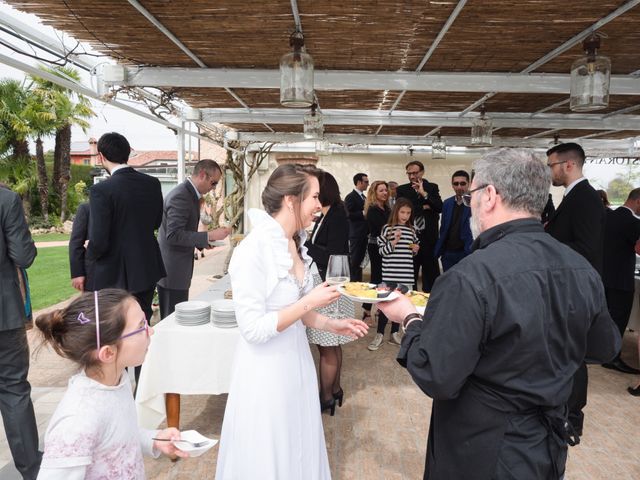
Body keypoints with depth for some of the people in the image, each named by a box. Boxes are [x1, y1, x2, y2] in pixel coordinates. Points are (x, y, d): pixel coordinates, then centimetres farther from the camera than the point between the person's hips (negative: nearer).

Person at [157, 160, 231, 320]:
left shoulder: (190, 193, 12)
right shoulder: (180, 196, -19)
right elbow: (173, 235, -25)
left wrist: (204, 241, 8)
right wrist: (209, 236, -24)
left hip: (178, 269, 10)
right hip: (172, 271, -10)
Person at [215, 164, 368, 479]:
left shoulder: (295, 244, 2)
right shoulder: (253, 250, -23)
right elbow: (253, 328, -24)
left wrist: (330, 324, 3)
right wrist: (310, 302, -22)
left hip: (296, 361, 8)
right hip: (266, 371, -7)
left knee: (298, 449, 23)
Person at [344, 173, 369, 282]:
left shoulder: (363, 197, 18)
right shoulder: (350, 197, -9)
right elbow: (349, 215, -17)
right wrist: (363, 213, -21)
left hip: (363, 234, 8)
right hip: (355, 234, -8)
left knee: (360, 261, 12)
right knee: (354, 261, -4)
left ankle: (358, 282, 18)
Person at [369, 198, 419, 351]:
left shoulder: (412, 230, 10)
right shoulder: (387, 228, -4)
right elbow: (382, 251, -6)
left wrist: (415, 249, -1)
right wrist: (394, 241, -19)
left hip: (406, 274, 5)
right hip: (390, 273, -4)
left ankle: (395, 333, 23)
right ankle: (379, 334, 11)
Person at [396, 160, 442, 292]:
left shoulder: (432, 187, 7)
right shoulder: (402, 190, 5)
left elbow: (440, 207, -6)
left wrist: (424, 194, -15)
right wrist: (423, 207, -8)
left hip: (429, 238, 1)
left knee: (431, 274, 5)